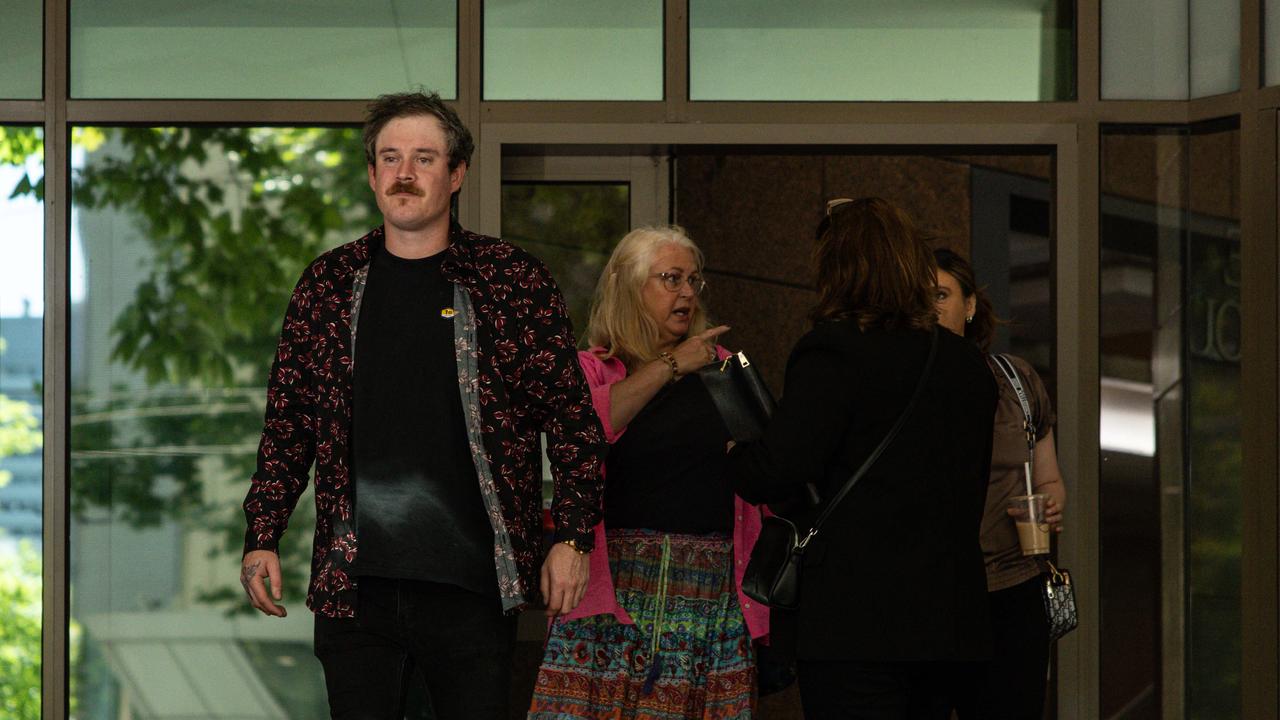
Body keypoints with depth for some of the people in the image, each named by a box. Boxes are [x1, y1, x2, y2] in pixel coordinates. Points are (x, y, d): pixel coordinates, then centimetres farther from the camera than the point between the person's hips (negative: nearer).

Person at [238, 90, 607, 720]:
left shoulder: (513, 280, 2)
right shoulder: (329, 283, 9)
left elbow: (574, 420, 4)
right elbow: (286, 426, 13)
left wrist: (572, 537, -3)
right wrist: (262, 538, 6)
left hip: (473, 586, -2)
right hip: (354, 589, 2)